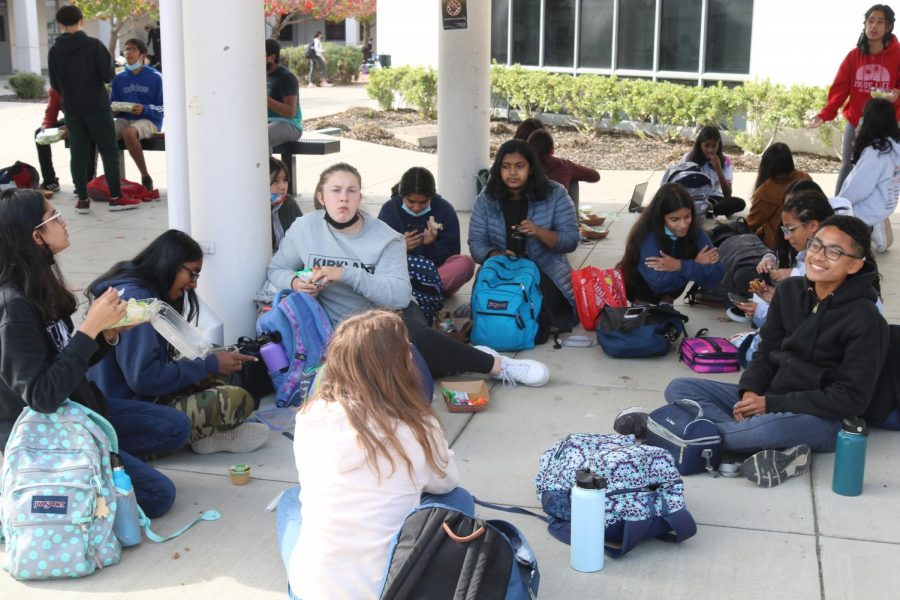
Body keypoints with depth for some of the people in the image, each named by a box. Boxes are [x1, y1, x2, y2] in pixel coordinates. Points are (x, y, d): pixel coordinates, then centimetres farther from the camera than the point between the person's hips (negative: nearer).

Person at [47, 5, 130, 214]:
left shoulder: (54, 51, 0)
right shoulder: (94, 45, -10)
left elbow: (55, 84, 5)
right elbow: (107, 76, -12)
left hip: (72, 110, 3)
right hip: (97, 107, -3)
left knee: (78, 154, 7)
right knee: (109, 151, 4)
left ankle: (82, 199, 8)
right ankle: (116, 198, 3)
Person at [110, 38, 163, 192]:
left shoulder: (155, 77, 1)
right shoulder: (119, 79, 13)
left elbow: (164, 108, -2)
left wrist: (144, 109, -19)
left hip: (149, 120, -4)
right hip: (124, 120, 4)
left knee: (129, 132, -38)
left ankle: (146, 177, -23)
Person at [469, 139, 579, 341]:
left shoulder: (555, 194, -3)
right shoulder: (486, 199, 3)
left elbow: (571, 240, -8)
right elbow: (476, 243, -1)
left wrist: (539, 232, -27)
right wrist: (495, 256, -24)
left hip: (546, 272, -2)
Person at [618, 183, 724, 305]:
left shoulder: (694, 231, -20)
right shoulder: (647, 235, -32)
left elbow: (716, 275, -26)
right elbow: (660, 282, -41)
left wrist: (681, 266, -37)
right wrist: (696, 265, -32)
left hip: (667, 293, 3)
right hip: (637, 289, -3)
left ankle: (667, 300, -2)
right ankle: (642, 304, -7)